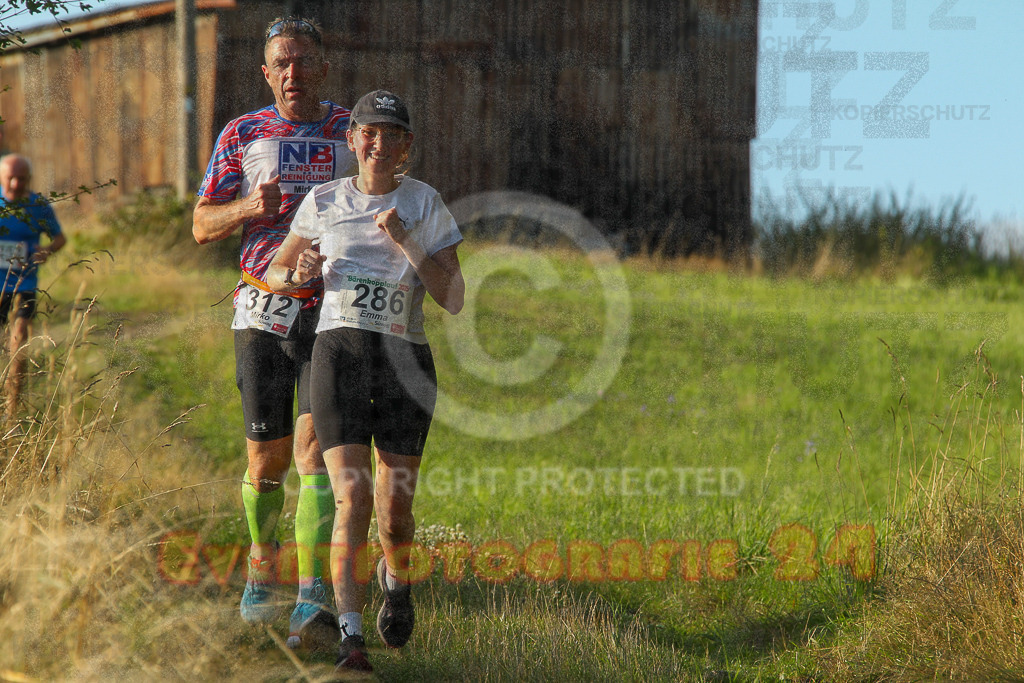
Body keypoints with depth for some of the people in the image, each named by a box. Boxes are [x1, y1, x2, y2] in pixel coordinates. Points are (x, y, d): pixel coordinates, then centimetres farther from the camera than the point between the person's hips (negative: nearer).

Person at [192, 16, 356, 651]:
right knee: (267, 460, 6)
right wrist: (249, 207, -13)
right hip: (264, 311, 2)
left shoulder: (354, 130, 6)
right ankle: (262, 573, 33)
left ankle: (314, 602, -24)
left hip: (334, 313, -1)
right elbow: (202, 225, 7)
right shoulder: (242, 135, 7)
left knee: (314, 445, -16)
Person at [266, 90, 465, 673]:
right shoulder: (324, 201, 8)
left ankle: (396, 579, 36)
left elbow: (454, 300, -2)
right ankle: (351, 636, -16)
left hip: (406, 360, 0)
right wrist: (299, 274, -4)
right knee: (352, 496, -16)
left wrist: (407, 242, -13)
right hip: (340, 348, 0)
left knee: (395, 509, 1)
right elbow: (276, 275, 19)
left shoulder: (426, 204, 5)